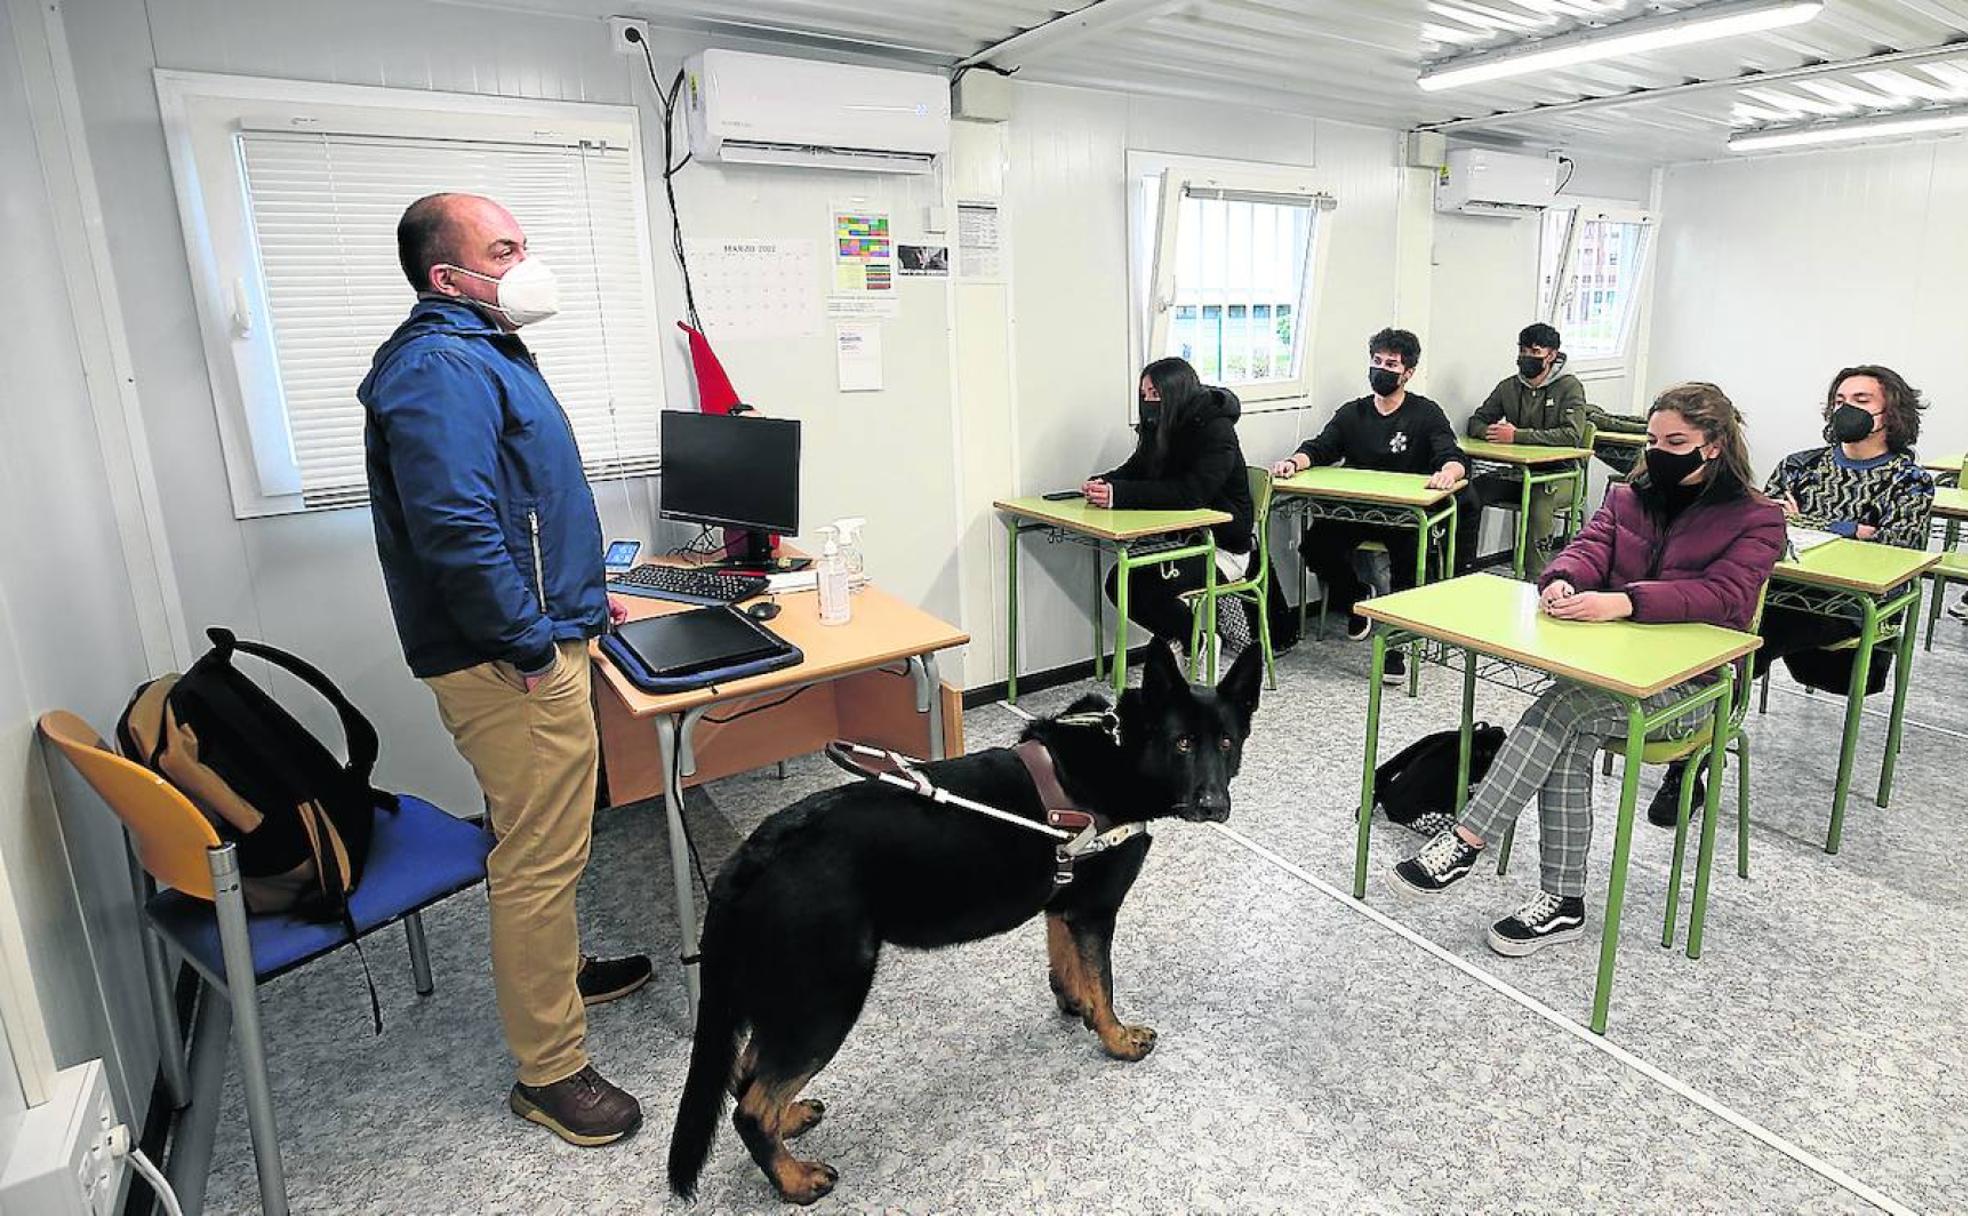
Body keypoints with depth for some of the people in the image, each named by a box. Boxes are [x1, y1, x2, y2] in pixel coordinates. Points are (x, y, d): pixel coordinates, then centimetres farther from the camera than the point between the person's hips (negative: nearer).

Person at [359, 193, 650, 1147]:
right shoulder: (440, 369, -19)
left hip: (534, 640, 11)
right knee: (540, 856, -1)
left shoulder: (483, 350, 17)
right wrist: (530, 646, -22)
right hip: (510, 665, -11)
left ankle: (557, 967, 44)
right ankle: (548, 1070, 14)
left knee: (544, 843, 24)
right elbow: (454, 530, -29)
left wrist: (579, 592, 22)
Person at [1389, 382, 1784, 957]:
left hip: (1688, 682, -4)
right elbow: (1590, 546, 3)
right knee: (1569, 739, -28)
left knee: (1564, 706, -32)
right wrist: (1563, 580, -24)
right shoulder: (1630, 496, 17)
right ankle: (1562, 901, -21)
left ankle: (1464, 842, -33)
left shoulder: (1757, 519, 1)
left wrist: (1623, 601, -33)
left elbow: (1723, 595, -16)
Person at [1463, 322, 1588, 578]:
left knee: (1539, 502, -37)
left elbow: (1572, 434, -19)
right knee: (1471, 491, -22)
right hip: (1517, 472, 5)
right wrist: (1490, 432, -14)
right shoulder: (1508, 387, 10)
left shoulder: (1569, 387, -5)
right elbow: (1476, 422, 12)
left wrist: (1517, 435, -23)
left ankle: (1536, 582, -29)